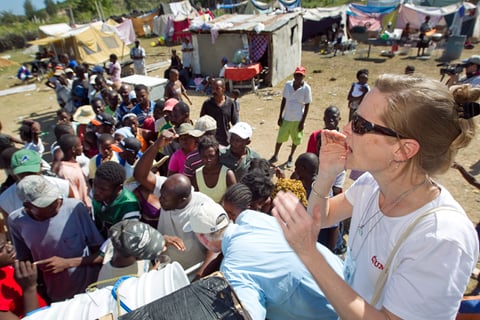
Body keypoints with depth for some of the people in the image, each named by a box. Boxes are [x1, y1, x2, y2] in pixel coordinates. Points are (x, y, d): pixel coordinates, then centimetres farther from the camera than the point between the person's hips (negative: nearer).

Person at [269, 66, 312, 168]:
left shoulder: (306, 88, -11)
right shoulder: (288, 84, -4)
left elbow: (307, 105, -7)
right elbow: (284, 100, 4)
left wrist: (303, 121, -9)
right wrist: (280, 116, 3)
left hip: (298, 119, -2)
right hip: (286, 118, 2)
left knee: (295, 139, 12)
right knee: (280, 137, 9)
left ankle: (291, 157, 34)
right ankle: (275, 156, 29)